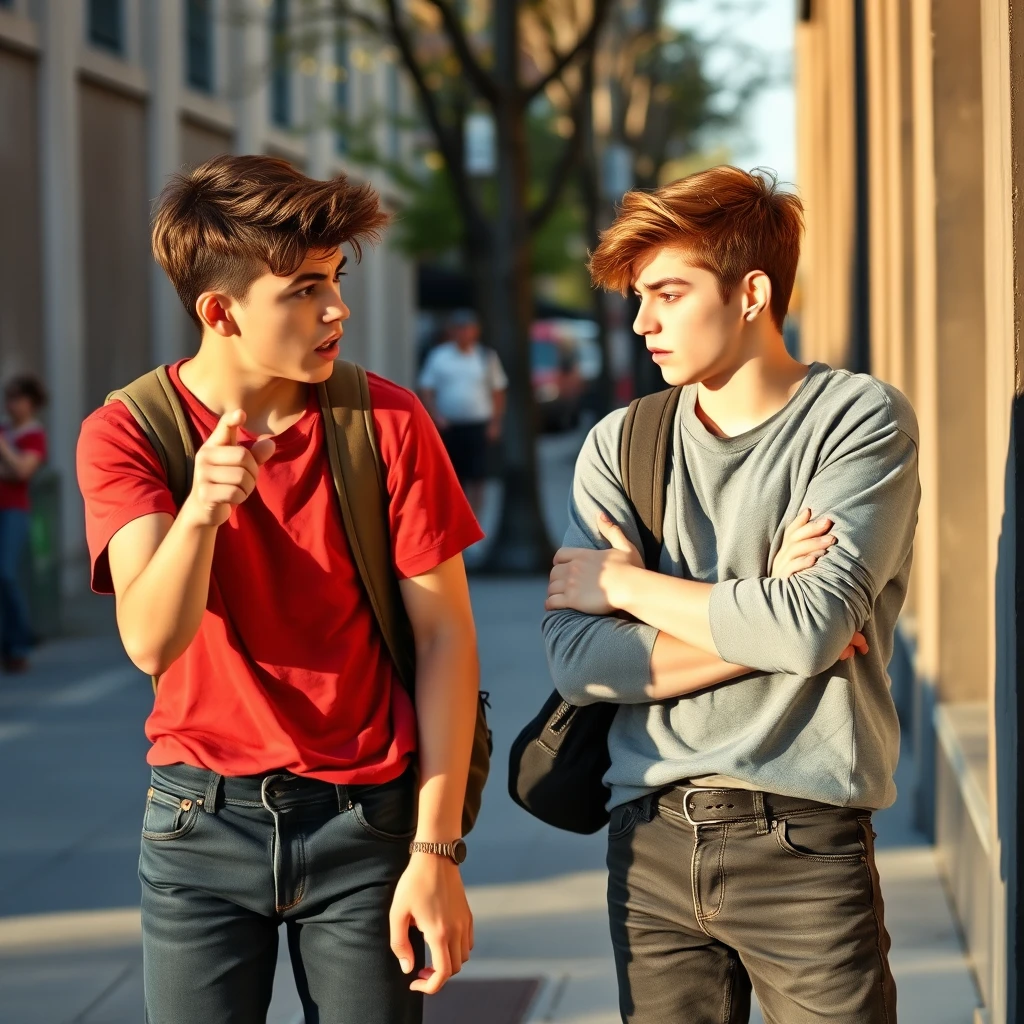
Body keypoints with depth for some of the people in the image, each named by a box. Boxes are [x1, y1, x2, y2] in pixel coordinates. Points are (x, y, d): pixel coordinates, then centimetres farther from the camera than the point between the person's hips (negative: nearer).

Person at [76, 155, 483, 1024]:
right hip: (203, 816, 0)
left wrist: (436, 851, -10)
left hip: (366, 816, 0)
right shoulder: (125, 437, -6)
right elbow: (152, 643, -18)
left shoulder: (388, 421, -6)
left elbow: (445, 633, -6)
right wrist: (199, 511, -38)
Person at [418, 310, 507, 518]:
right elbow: (426, 390, 3)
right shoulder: (438, 356, 3)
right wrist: (436, 416, -11)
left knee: (476, 479, -5)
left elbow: (498, 392, 6)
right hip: (448, 426, 0)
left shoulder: (487, 357, 5)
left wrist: (495, 423, -2)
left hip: (477, 426, 0)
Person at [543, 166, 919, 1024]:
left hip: (803, 841, -3)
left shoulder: (861, 420, -4)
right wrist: (753, 623, -12)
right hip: (651, 836, 4)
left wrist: (623, 582, -5)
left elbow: (812, 627, -18)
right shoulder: (621, 445, 7)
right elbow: (577, 662, -3)